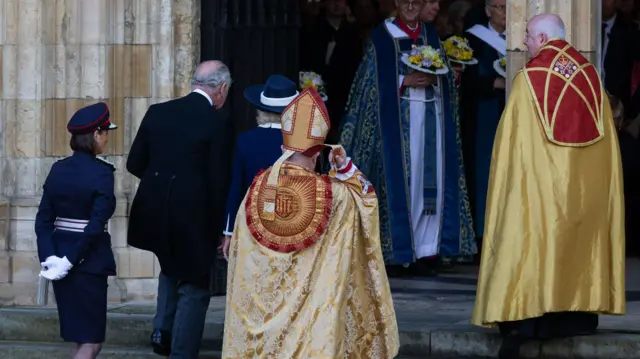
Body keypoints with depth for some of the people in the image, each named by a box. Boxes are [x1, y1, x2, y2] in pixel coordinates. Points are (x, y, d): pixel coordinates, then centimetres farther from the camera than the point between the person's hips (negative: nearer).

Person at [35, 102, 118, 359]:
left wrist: (49, 257, -6)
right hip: (88, 260, -7)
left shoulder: (58, 169, 5)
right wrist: (71, 260, -16)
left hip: (60, 256, 7)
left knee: (82, 338, 17)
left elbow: (43, 220, 1)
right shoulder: (101, 173, -14)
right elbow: (96, 225, -20)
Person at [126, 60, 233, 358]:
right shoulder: (217, 125, -13)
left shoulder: (157, 112, 1)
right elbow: (218, 182, -12)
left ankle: (162, 330, 19)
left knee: (171, 269, 31)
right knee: (193, 287, 9)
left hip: (155, 212, 5)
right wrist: (219, 227, 0)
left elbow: (135, 163, 5)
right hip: (193, 217, -5)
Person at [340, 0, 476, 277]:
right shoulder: (381, 37, 2)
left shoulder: (431, 35, 14)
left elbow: (448, 78, 14)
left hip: (431, 117, 4)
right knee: (399, 183, -7)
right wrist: (406, 81, -16)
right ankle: (395, 254, -4)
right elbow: (375, 82, -4)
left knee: (431, 182, -2)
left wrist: (433, 79, -7)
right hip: (398, 119, -4)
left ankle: (426, 252, 1)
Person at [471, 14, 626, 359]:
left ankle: (524, 317, -12)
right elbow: (605, 135, 10)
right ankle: (579, 309, 13)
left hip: (541, 181, -4)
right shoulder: (590, 75, 5)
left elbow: (515, 138, -6)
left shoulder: (530, 79, -9)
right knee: (579, 242, 12)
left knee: (533, 241, -4)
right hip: (586, 185, 4)